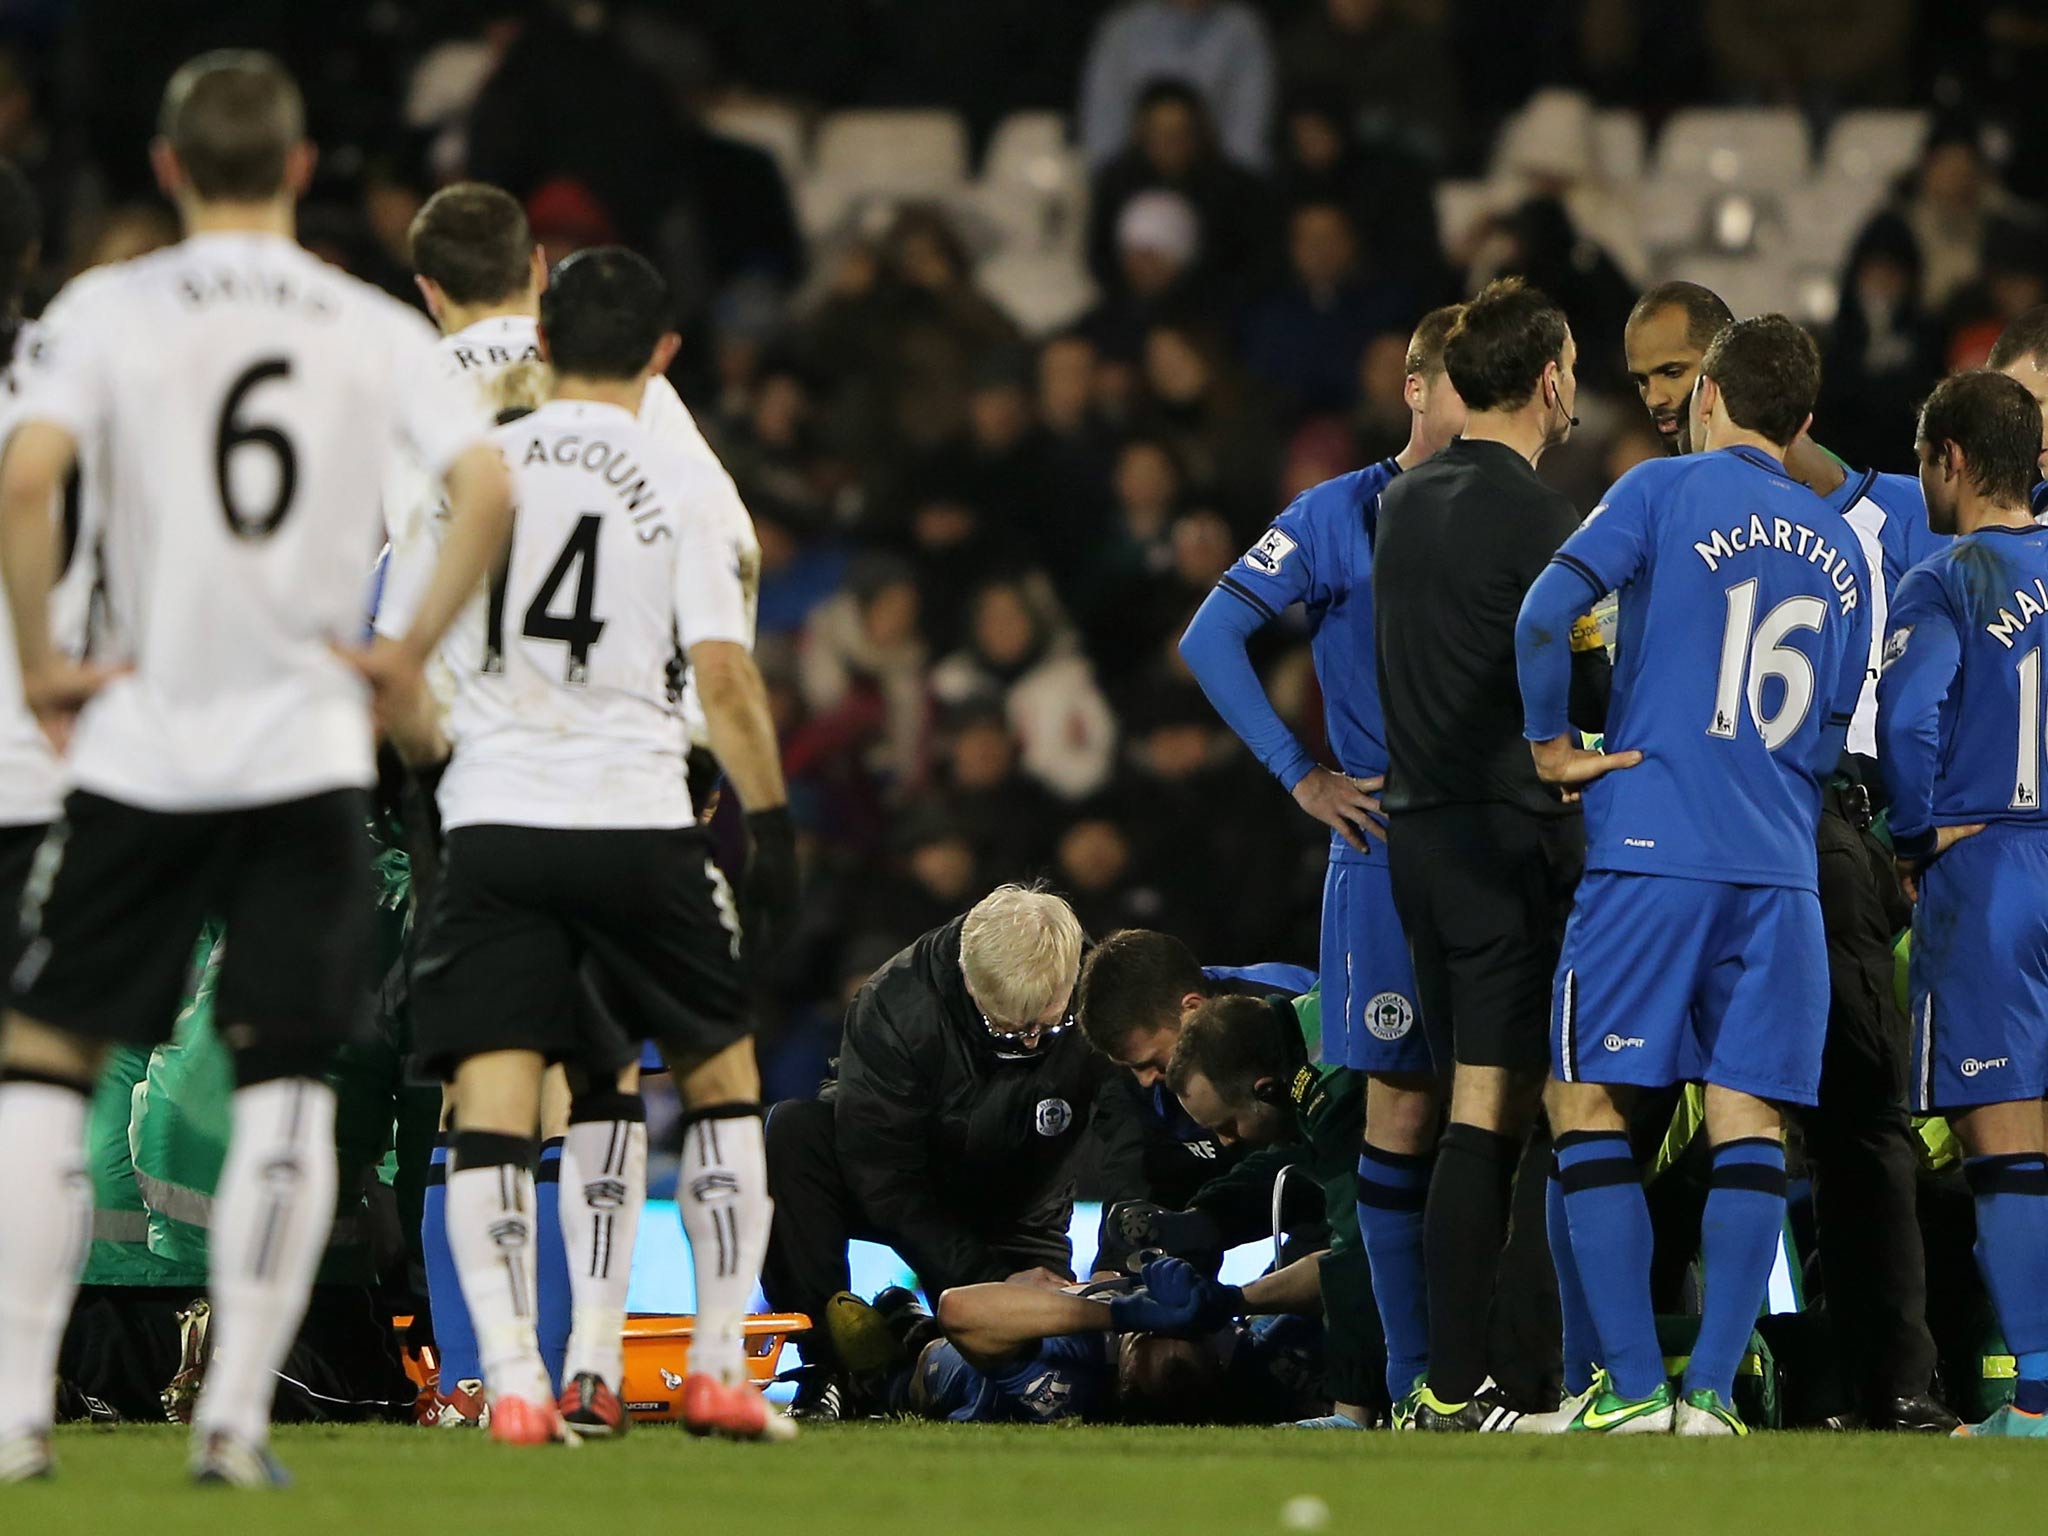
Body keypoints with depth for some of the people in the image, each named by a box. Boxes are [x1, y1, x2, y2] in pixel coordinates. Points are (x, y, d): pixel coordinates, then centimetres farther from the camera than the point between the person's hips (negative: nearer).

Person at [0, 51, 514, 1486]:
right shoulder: (378, 328, 4)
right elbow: (487, 490, -9)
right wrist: (410, 649, 2)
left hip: (143, 738, -1)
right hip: (308, 748, 1)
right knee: (285, 1083, 6)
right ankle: (237, 1416, -1)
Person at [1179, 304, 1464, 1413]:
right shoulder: (1344, 516, 1)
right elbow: (1212, 639, -2)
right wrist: (1302, 777, -6)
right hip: (1392, 851, -3)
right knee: (1405, 1105, -3)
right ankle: (1412, 1373, 1)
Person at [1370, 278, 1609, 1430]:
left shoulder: (1406, 502, 12)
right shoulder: (1536, 517, -13)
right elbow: (1589, 692, -11)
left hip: (1418, 825, 8)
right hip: (1513, 829, -8)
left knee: (1470, 1098, 12)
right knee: (1492, 1108, -7)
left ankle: (1448, 1377, 12)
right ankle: (1455, 1390, -10)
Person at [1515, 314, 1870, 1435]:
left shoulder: (1665, 492, -1)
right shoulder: (1841, 552, 15)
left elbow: (1545, 612, -13)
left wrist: (1552, 746, -2)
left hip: (1651, 849, -4)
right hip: (1781, 866, 4)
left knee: (1589, 1104, 2)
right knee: (1748, 1123, 3)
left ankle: (1634, 1389, -4)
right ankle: (1711, 1393, -3)